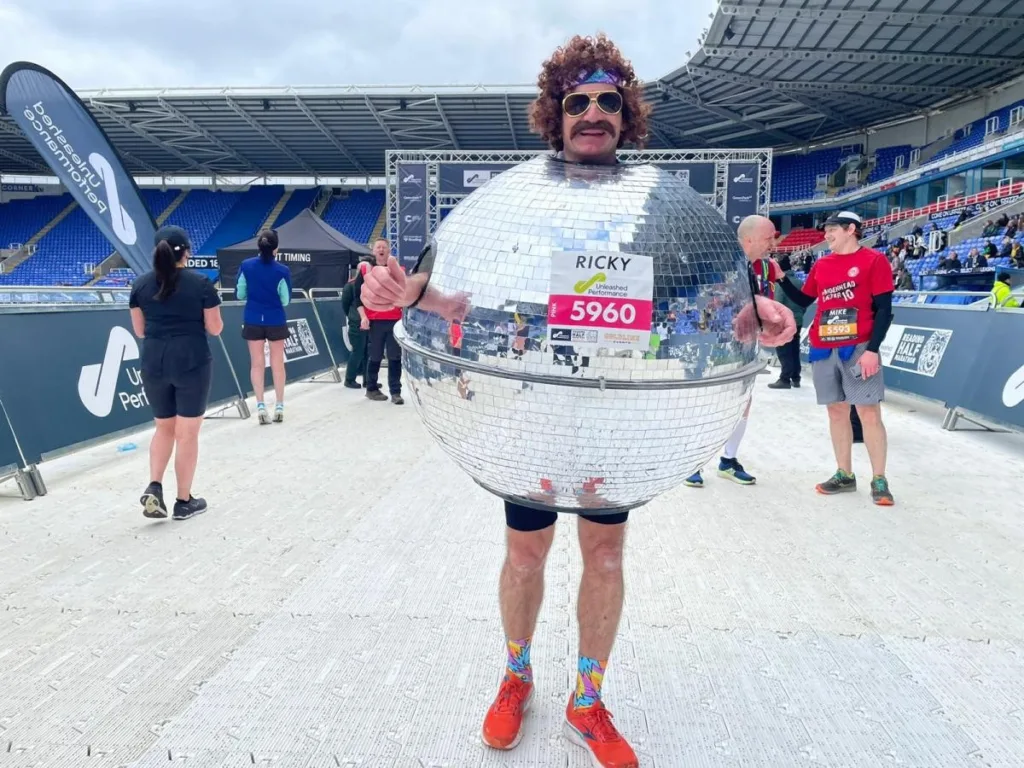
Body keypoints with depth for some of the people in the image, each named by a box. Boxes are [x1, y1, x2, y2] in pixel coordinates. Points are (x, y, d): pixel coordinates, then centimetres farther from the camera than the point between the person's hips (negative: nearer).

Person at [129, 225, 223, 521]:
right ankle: (184, 501, 12)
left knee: (164, 428, 20)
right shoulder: (201, 283, -7)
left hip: (153, 363, 4)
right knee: (187, 433, 5)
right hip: (192, 363, -4)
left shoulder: (140, 284, 4)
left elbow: (139, 331, 8)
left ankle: (154, 487, 3)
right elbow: (215, 329, -3)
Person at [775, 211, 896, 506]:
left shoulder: (874, 260, -2)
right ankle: (845, 475, 19)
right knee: (837, 412, 9)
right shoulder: (820, 265, 14)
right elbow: (803, 300, 23)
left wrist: (873, 349, -14)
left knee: (869, 413, -4)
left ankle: (879, 481, 6)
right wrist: (781, 278, 10)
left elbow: (884, 309, -6)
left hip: (859, 349, -5)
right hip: (823, 351, 5)